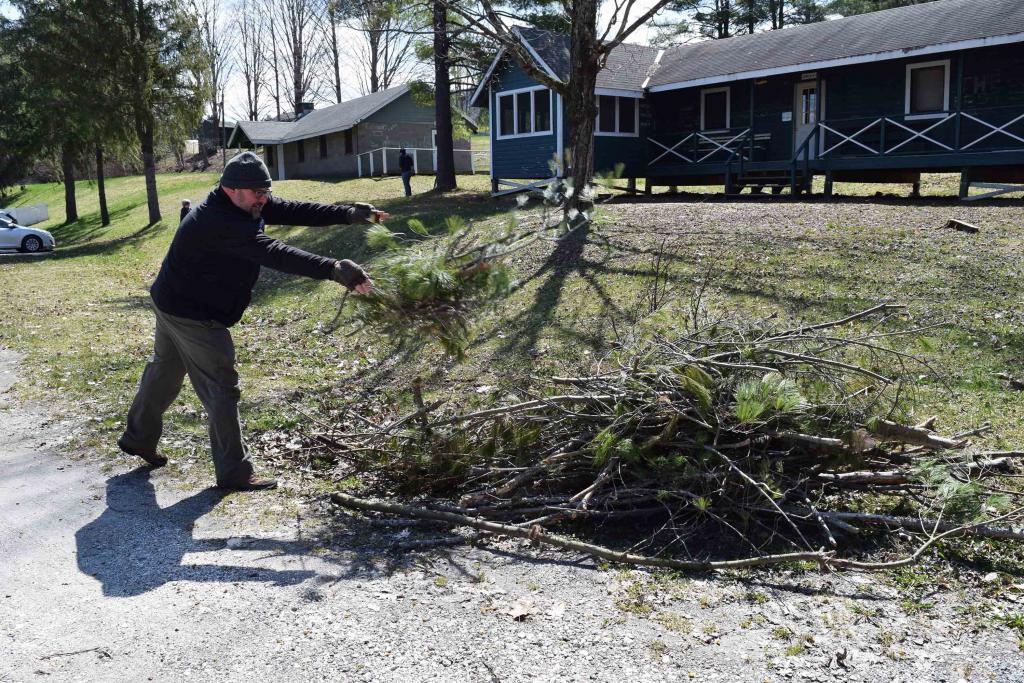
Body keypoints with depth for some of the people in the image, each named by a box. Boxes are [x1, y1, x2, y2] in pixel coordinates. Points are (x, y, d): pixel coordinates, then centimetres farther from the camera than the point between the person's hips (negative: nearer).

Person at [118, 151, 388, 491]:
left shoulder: (244, 205, -4)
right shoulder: (220, 222, -33)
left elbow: (292, 210, -7)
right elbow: (274, 253, -44)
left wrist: (348, 213, -15)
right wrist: (334, 269, -51)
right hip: (192, 316, -11)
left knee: (164, 374, 26)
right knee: (222, 389, -5)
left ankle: (138, 438, 47)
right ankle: (234, 473, 5)